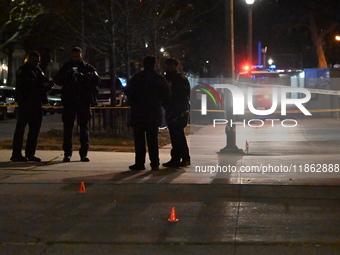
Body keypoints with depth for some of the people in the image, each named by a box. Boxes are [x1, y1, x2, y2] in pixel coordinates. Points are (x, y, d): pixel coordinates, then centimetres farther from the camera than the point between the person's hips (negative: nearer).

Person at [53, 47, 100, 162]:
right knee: (68, 128, 0)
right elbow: (57, 80, 1)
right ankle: (67, 153, 3)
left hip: (84, 102, -1)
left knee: (84, 128, 2)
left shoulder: (87, 67, 5)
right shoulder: (66, 67, 9)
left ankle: (84, 154, 6)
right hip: (68, 101, 1)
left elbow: (97, 79, -9)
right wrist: (67, 75, -17)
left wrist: (83, 76, -23)